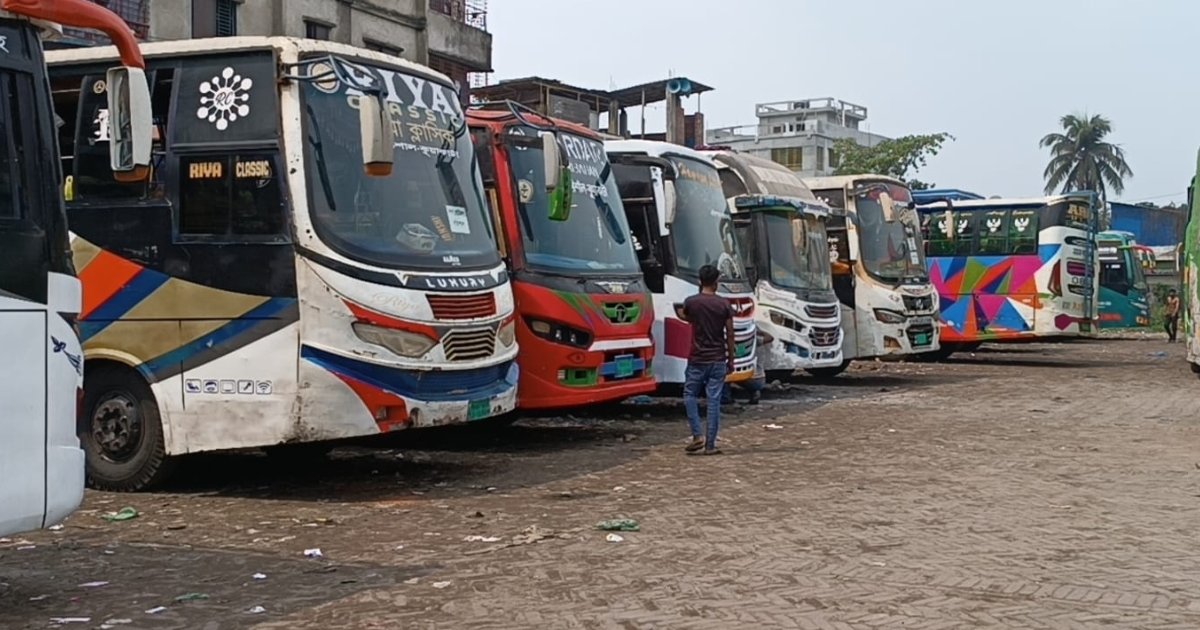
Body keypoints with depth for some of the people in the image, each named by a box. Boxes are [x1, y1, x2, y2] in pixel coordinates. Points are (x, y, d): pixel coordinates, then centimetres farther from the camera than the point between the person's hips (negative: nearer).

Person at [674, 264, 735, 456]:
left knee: (690, 396, 14)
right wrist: (731, 359, 8)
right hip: (718, 360, 1)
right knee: (714, 400, 3)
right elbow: (730, 334, 0)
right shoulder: (724, 304, -4)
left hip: (697, 359, -1)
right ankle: (710, 444, 3)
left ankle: (697, 436, 2)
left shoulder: (691, 302, -6)